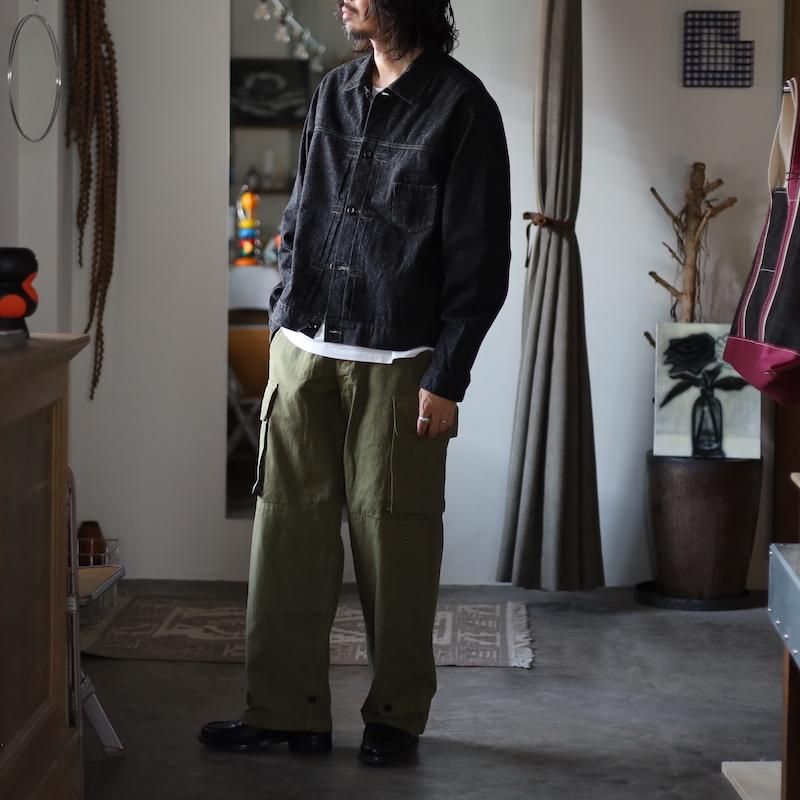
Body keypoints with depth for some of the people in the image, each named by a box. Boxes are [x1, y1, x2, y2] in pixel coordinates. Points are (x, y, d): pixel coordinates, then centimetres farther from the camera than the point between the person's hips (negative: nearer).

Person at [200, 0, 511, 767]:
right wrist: (282, 322, 12)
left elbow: (480, 258, -7)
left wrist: (447, 377, -11)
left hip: (396, 365, -5)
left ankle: (396, 715, 16)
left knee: (394, 544, 1)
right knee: (286, 534, 4)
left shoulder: (461, 105, -6)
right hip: (303, 352, 5)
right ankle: (285, 710, 13)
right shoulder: (334, 91, 12)